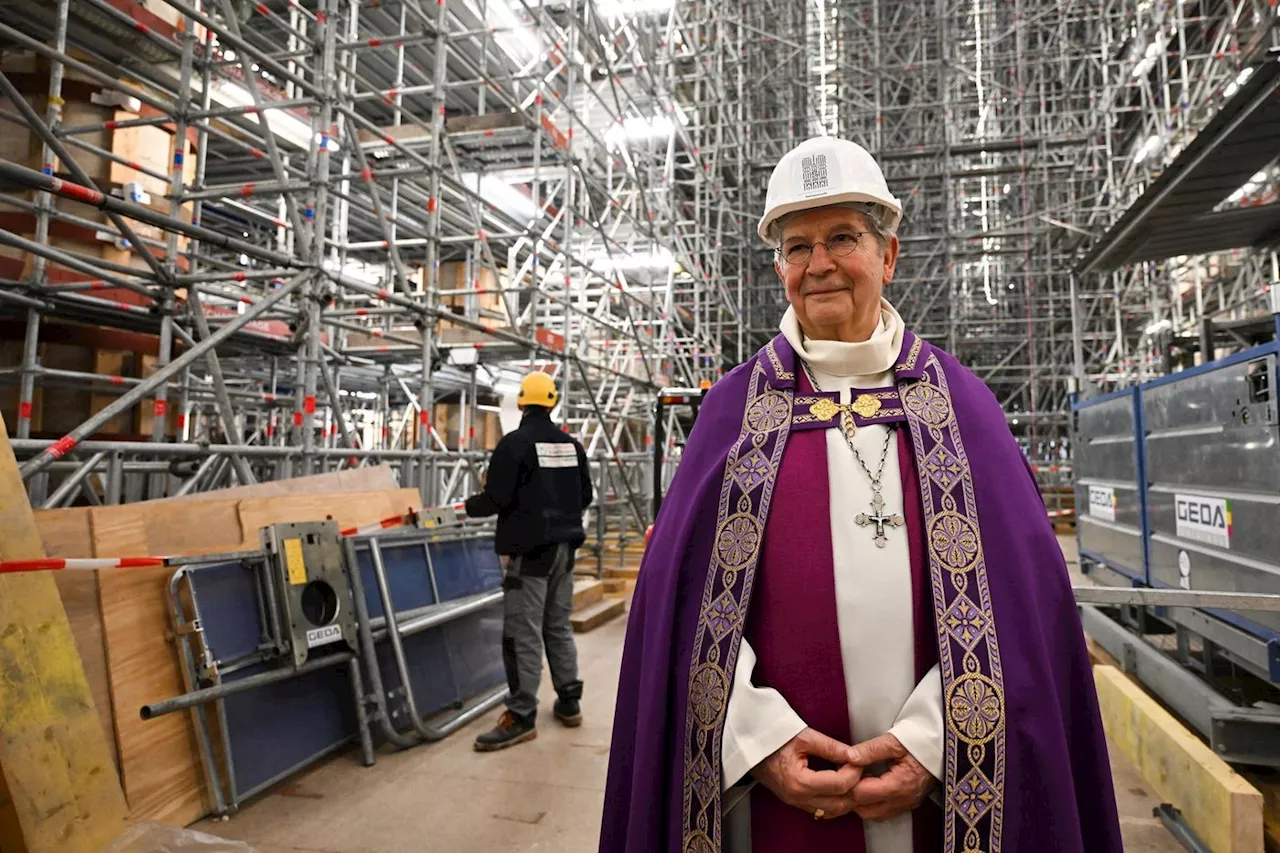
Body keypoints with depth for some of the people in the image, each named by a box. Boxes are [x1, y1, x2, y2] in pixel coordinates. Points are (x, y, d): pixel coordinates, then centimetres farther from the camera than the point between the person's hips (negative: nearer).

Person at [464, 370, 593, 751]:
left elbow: (496, 499, -16)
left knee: (524, 633, -2)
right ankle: (569, 702, 25)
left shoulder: (514, 443, -12)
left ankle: (521, 718, 2)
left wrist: (468, 505, 4)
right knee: (559, 626, 17)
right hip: (564, 546, 7)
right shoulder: (572, 444, 7)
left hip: (530, 548, -7)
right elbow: (585, 497, 12)